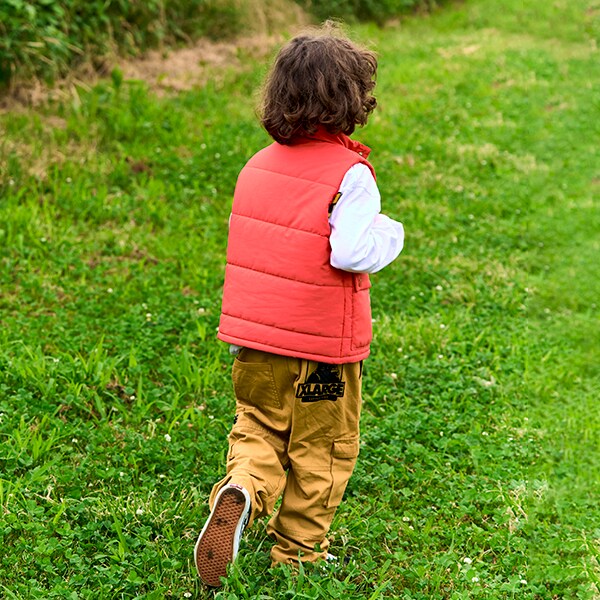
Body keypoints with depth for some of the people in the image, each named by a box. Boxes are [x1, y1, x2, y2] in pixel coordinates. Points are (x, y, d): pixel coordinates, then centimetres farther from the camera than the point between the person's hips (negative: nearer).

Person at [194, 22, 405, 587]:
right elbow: (351, 253, -24)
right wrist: (389, 231, -5)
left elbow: (256, 244, 11)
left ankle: (241, 490, -10)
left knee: (258, 430, 19)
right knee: (320, 451, 13)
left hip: (254, 339, 5)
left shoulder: (259, 165, 4)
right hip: (321, 346, -5)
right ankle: (299, 552, 25)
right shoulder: (349, 174, -15)